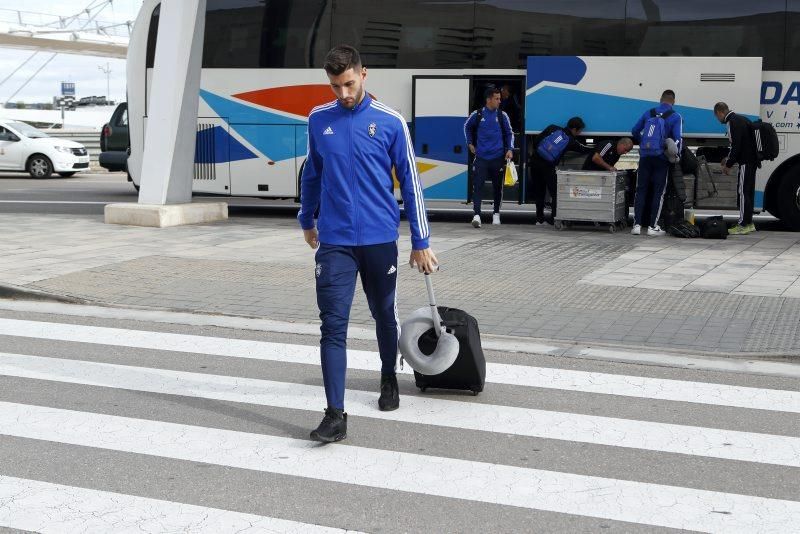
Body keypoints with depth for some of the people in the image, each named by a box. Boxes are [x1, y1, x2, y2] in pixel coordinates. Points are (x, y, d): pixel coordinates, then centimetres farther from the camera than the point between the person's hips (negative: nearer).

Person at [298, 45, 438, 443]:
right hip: (334, 241, 1)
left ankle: (389, 380, 41)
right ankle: (335, 415, -7)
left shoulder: (390, 122, -4)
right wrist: (307, 220, 27)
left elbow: (410, 182, 0)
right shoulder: (318, 121, 3)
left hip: (380, 239, -1)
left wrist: (421, 242, -1)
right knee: (333, 326, -7)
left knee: (384, 316, 16)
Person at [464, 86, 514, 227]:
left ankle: (496, 213, 25)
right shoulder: (477, 114, 2)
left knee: (497, 187, 9)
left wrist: (510, 149, -1)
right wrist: (470, 143, 14)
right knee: (477, 186, -12)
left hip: (498, 157, 1)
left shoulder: (502, 115, 3)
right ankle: (476, 214, -17)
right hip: (481, 157, -1)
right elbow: (467, 127, 20)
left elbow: (509, 133, 12)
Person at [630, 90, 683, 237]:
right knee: (658, 192, 4)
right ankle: (653, 227, 2)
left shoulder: (649, 113, 7)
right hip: (661, 159, -3)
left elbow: (635, 131, 10)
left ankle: (637, 225, 4)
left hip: (645, 157, 3)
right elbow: (677, 138, -10)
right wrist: (677, 153, 6)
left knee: (641, 190, 7)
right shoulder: (675, 117, -3)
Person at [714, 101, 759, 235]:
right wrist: (729, 159, 24)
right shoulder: (741, 119, 17)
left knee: (743, 193, -7)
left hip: (745, 162, -10)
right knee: (748, 192, 14)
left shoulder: (733, 123, -15)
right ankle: (749, 223, 19)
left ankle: (743, 225, -5)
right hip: (752, 160, 10)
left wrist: (728, 165, -12)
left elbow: (736, 146, -20)